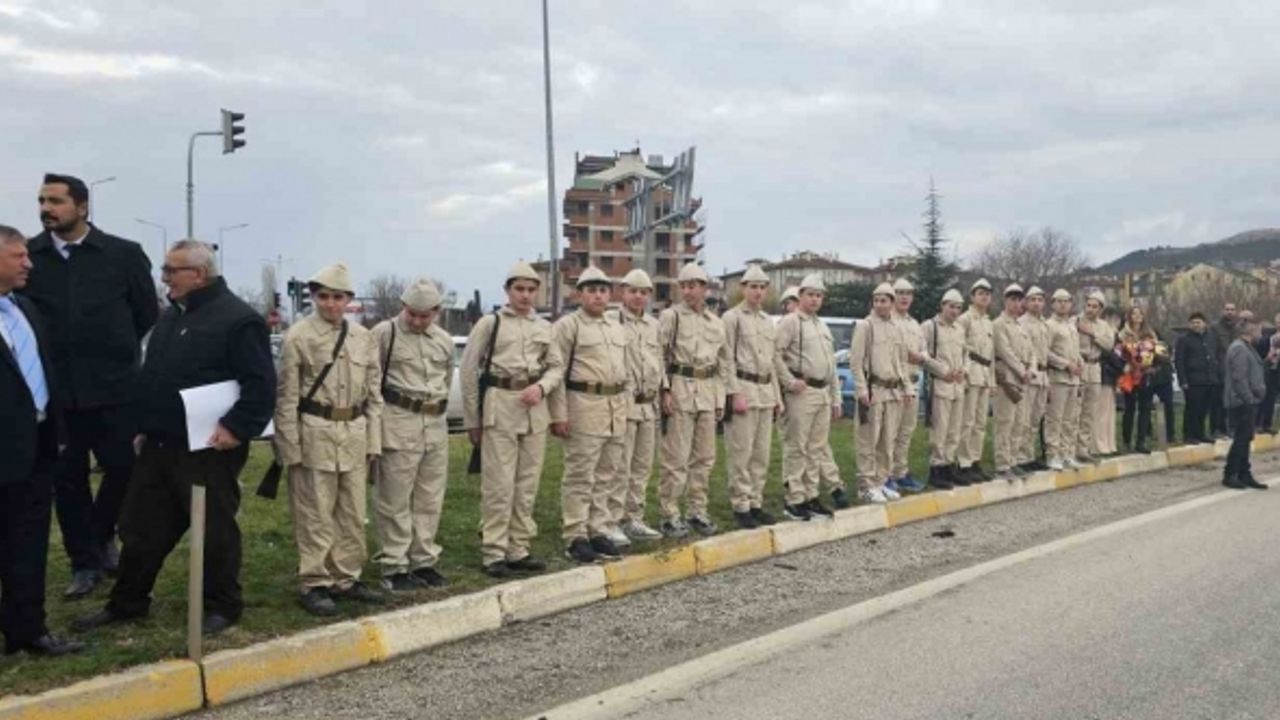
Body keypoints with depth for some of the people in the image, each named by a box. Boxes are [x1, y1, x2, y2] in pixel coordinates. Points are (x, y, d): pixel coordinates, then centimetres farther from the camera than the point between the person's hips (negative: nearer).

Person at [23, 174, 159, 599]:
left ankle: (101, 536, 31)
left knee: (124, 469, 3)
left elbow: (147, 313, 5)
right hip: (54, 390, 1)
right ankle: (84, 562, 22)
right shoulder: (28, 255, 0)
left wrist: (114, 351, 8)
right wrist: (45, 356, 5)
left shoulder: (124, 254, -3)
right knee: (67, 479, 7)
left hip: (112, 387, -1)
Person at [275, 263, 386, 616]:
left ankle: (346, 579, 23)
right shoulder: (298, 336, -6)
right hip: (314, 432, -5)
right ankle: (314, 584, 10)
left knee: (353, 514, 11)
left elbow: (374, 393, 12)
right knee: (315, 516, 1)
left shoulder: (363, 338, 8)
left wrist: (373, 441, 8)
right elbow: (287, 396, -6)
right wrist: (290, 447, -9)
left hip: (355, 433, 5)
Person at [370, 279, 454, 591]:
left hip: (435, 425, 6)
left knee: (430, 499, 11)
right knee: (395, 500, -1)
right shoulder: (384, 333, -7)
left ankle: (424, 562, 21)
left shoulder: (444, 340, 10)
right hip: (398, 425, -6)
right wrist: (386, 410, -4)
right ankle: (393, 568, 7)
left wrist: (435, 407, 15)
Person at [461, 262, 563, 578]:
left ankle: (519, 550, 17)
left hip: (535, 409, 5)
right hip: (500, 407, -5)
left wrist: (541, 386, -8)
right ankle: (493, 554, 3)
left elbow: (557, 365, 15)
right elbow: (468, 371, 1)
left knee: (527, 485, 8)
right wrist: (472, 420, 0)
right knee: (499, 485, -5)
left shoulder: (544, 327, 13)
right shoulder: (490, 323, 0)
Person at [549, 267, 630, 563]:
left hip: (616, 408, 7)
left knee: (607, 476, 11)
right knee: (580, 477, -3)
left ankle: (599, 531, 20)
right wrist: (558, 415, -15)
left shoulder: (617, 328, 17)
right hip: (583, 407, -7)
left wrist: (626, 409, 17)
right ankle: (575, 538, 3)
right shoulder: (567, 326, -4)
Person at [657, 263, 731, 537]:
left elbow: (724, 362, 17)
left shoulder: (716, 323, 12)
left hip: (708, 392, 5)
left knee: (704, 457, 9)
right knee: (677, 458, -5)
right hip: (680, 389, -5)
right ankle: (670, 515, 3)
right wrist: (664, 390, -14)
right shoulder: (670, 316, -2)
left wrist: (720, 399, 12)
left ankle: (697, 511, 20)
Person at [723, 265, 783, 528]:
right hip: (743, 389, -7)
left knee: (762, 454, 9)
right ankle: (740, 506, 2)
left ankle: (756, 503, 17)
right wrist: (736, 394, -16)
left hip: (766, 391, 7)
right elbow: (727, 360, -10)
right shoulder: (732, 318, -4)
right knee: (741, 454, -5)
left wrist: (777, 397, 17)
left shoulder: (769, 321, 18)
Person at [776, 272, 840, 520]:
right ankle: (794, 500, 1)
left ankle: (811, 496, 18)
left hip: (823, 393, 8)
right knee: (797, 448, -4)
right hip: (803, 393, -8)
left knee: (817, 448, 11)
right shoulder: (790, 322, -5)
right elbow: (775, 354, -15)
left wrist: (835, 399, 19)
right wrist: (790, 382, -17)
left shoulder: (823, 327, 20)